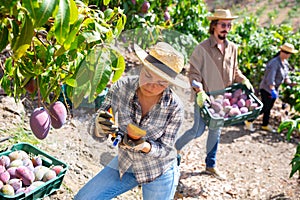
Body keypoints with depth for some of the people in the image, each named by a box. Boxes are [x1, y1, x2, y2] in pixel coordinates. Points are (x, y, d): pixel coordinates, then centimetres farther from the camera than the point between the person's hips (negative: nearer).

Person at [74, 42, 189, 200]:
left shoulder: (174, 107, -25)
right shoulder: (122, 87, -21)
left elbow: (166, 148, -15)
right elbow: (95, 129, -15)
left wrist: (144, 146, -36)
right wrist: (99, 126, -40)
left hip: (160, 174, -2)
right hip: (124, 164, 2)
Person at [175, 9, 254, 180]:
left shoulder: (233, 48, 4)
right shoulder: (203, 48, -14)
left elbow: (235, 71, 15)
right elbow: (193, 73, -14)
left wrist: (244, 81, -3)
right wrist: (199, 91, -27)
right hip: (204, 97, -5)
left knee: (216, 132, 15)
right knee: (198, 131, -1)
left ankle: (211, 165, 30)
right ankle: (176, 146, 27)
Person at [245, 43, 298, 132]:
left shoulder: (285, 63, 4)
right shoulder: (274, 63, -24)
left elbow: (285, 76, 11)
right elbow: (270, 78, -31)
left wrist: (289, 82, -7)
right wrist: (272, 90, -38)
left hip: (274, 89, 8)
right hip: (267, 89, -8)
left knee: (268, 108, 16)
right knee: (265, 108, -5)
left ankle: (265, 125, 30)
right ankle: (249, 121, 9)